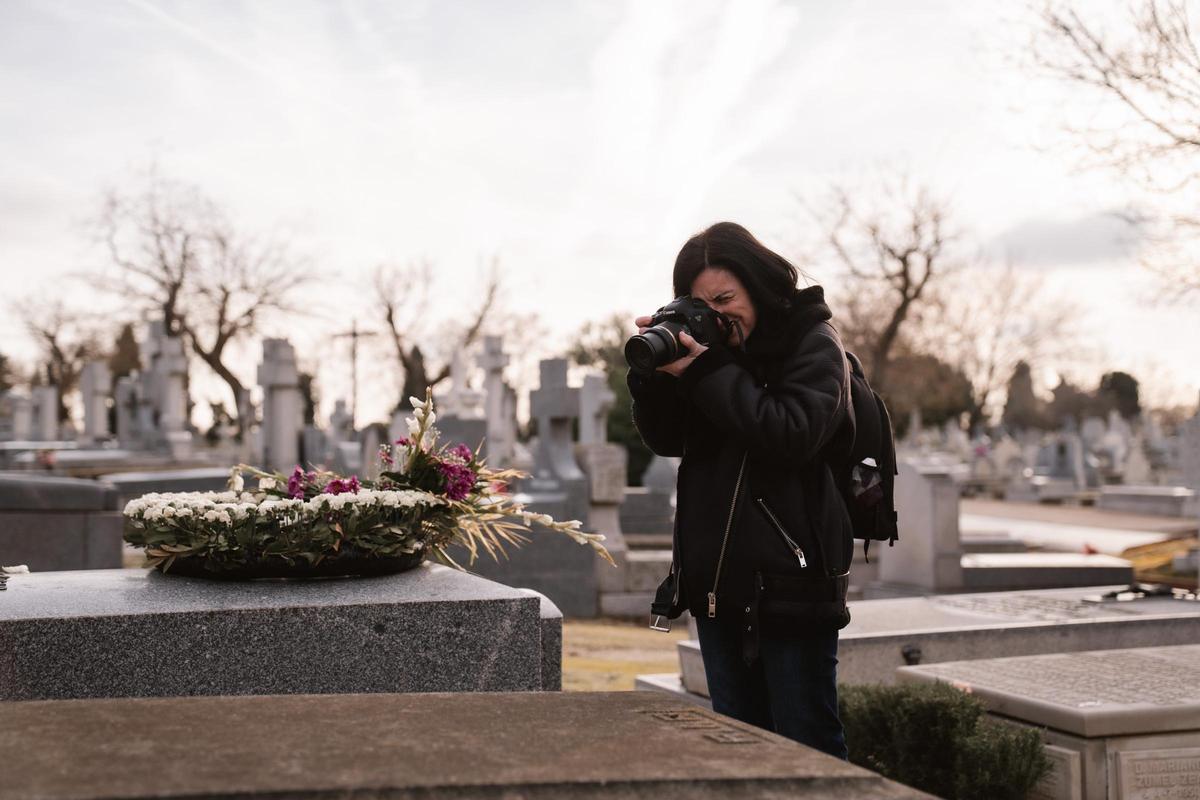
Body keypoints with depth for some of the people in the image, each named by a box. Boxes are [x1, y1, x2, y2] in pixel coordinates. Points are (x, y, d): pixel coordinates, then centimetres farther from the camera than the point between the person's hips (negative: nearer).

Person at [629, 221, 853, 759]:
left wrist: (707, 372, -21)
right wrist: (655, 374, -9)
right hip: (719, 582, 6)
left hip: (790, 584, -6)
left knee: (806, 744, -1)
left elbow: (793, 435, -20)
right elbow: (666, 440, 9)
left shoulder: (814, 345, -4)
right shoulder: (711, 347, 11)